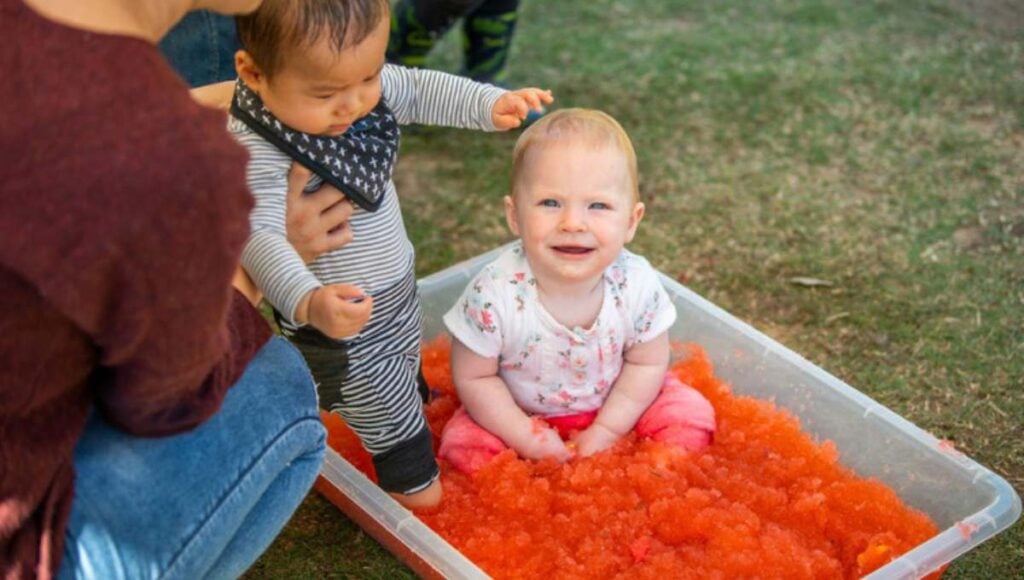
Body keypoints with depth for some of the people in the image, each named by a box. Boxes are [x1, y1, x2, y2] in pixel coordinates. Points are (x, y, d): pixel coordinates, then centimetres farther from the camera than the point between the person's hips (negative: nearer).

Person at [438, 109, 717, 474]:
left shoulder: (637, 284, -24)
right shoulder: (494, 295, -32)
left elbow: (647, 364, -9)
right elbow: (473, 377, -18)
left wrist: (605, 432, -15)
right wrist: (526, 438, -19)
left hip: (613, 407, 2)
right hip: (522, 414, -1)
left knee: (692, 416, -12)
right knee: (464, 443, -21)